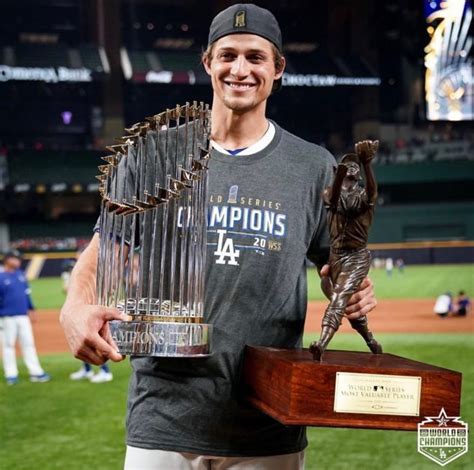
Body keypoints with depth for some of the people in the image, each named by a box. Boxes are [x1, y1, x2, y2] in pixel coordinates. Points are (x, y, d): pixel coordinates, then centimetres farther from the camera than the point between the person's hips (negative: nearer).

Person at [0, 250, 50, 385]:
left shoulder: (21, 274, 10)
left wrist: (31, 309, 15)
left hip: (23, 315, 6)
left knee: (28, 343, 7)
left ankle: (36, 372, 10)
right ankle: (11, 375, 9)